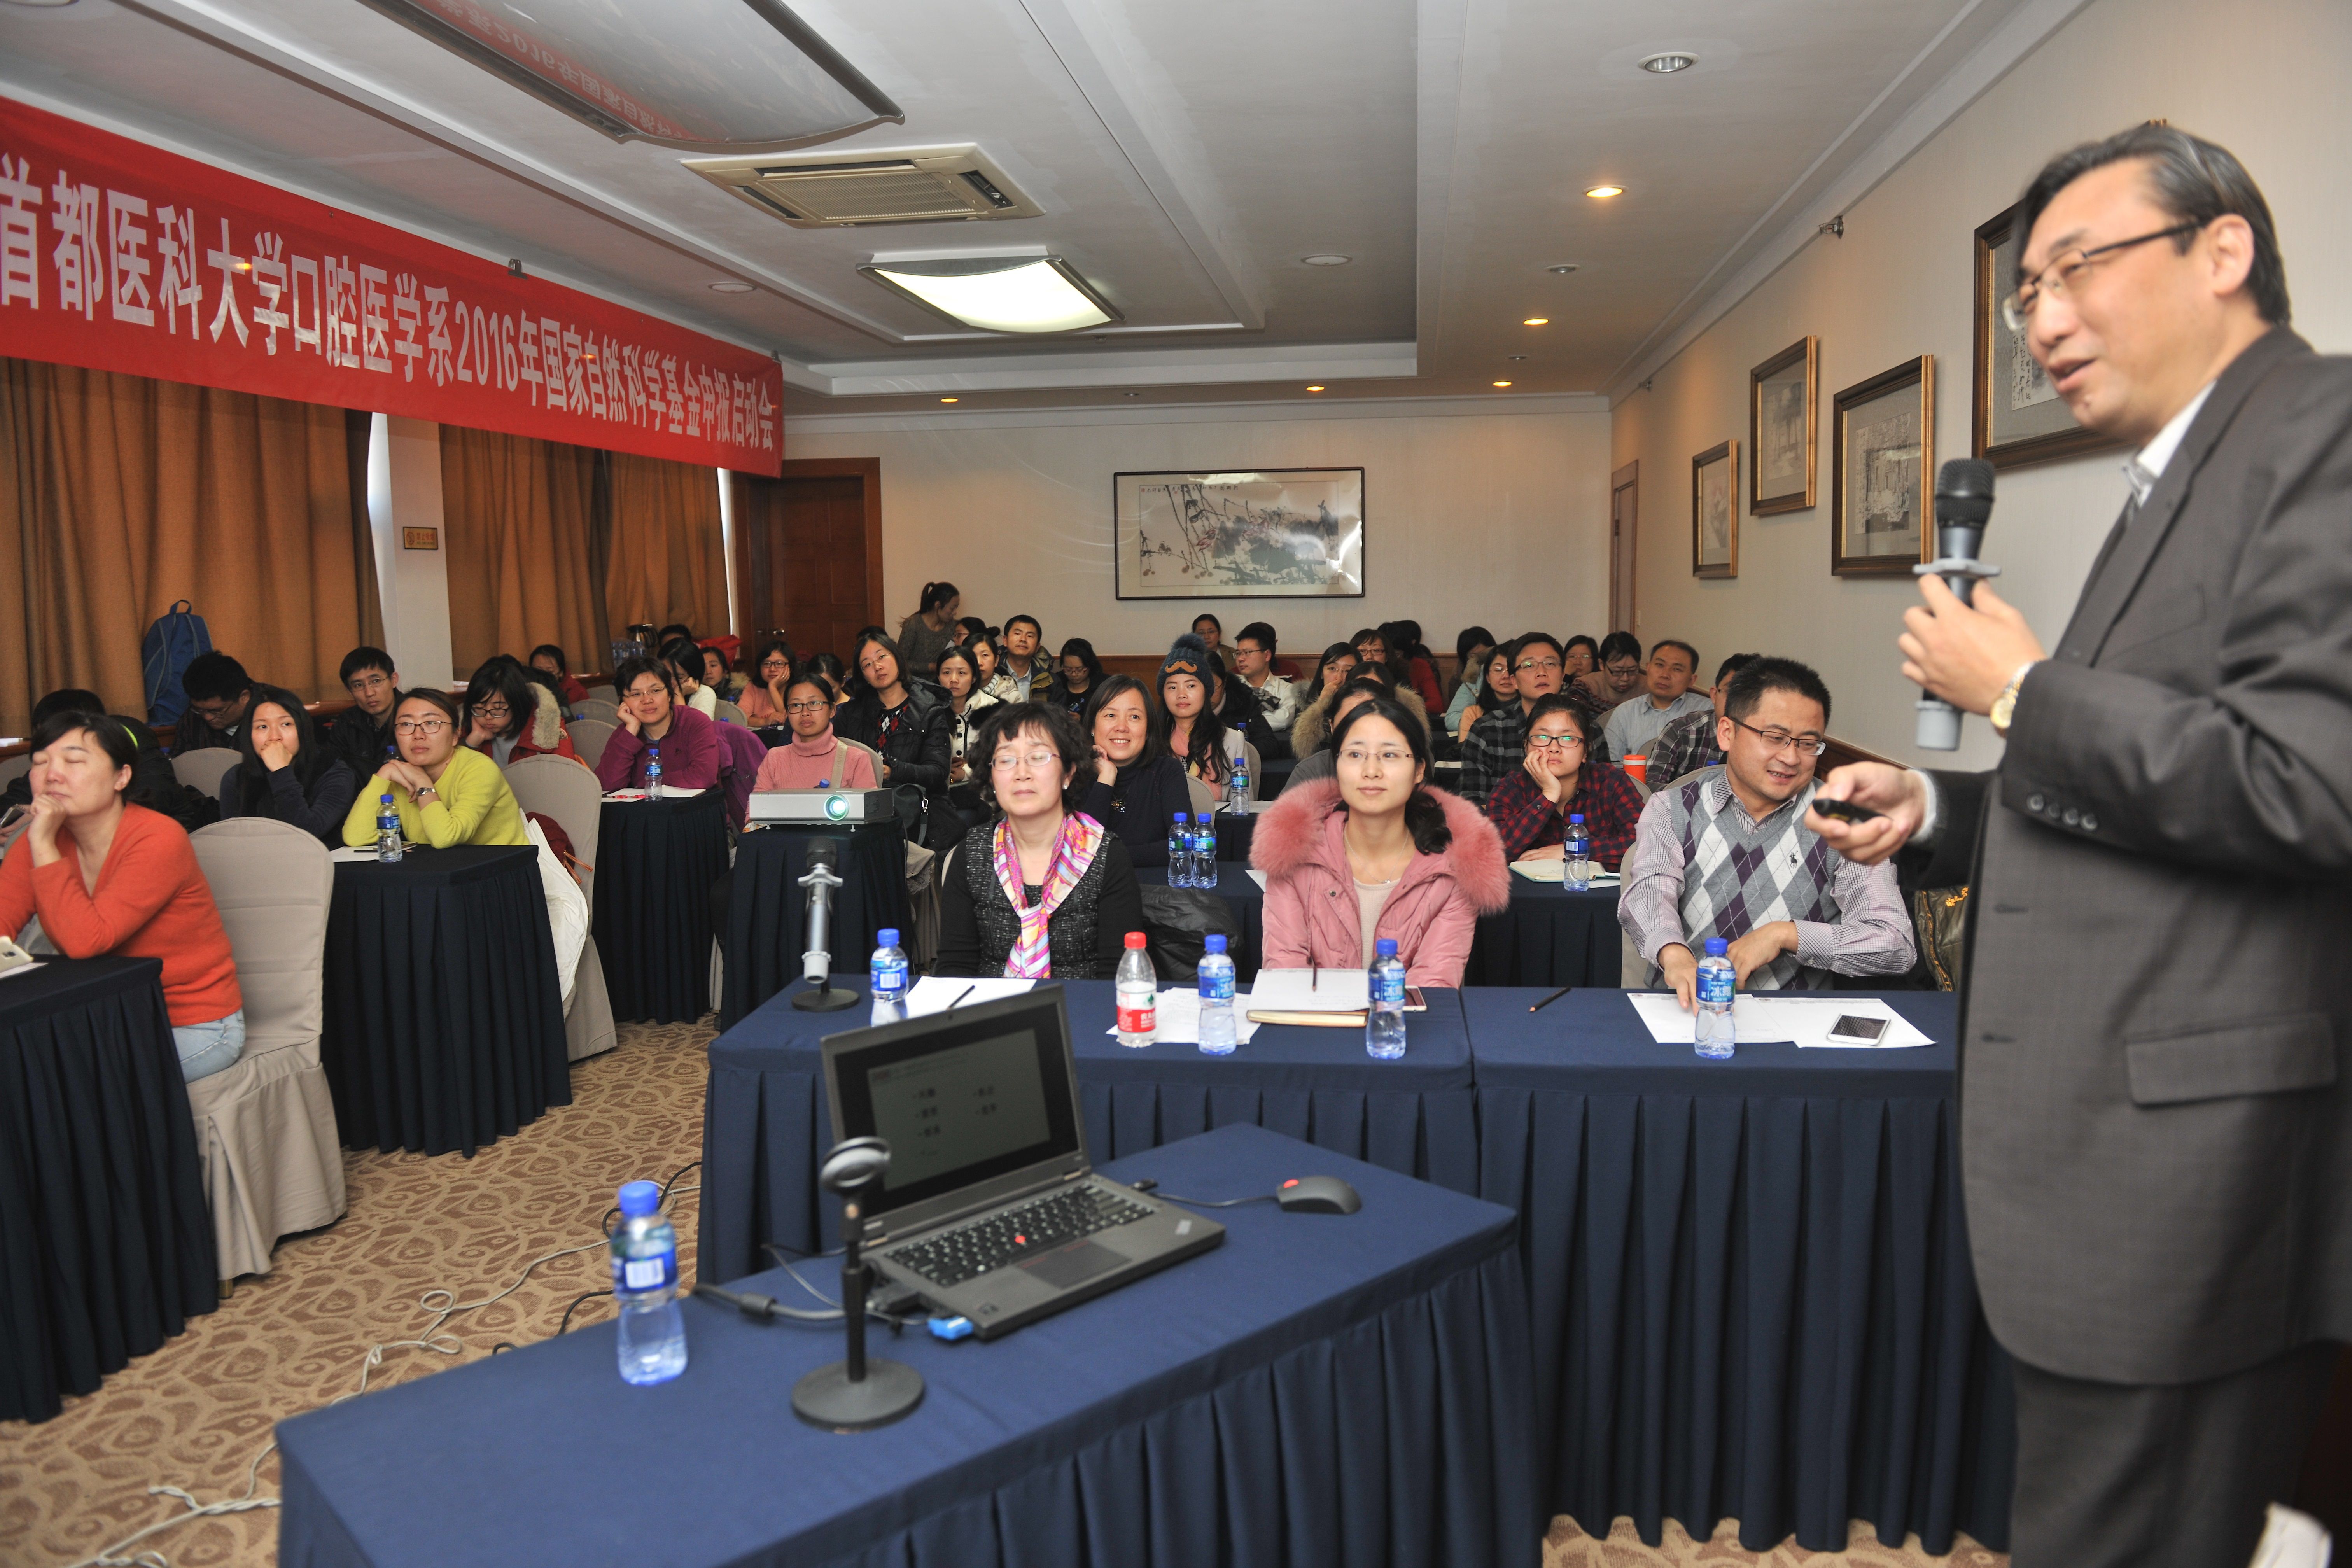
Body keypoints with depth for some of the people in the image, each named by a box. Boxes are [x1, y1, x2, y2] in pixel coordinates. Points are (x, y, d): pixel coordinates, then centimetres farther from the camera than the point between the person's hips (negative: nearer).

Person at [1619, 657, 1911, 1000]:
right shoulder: (1671, 810, 6)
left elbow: (1897, 947, -3)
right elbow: (1649, 890, -14)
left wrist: (1783, 934, -15)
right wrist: (1674, 953, -36)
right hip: (1682, 1010, -2)